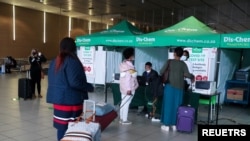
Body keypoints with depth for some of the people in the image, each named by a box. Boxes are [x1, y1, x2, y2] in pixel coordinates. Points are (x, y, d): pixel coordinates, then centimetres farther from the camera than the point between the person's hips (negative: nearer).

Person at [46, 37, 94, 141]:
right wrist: (89, 87, -7)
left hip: (57, 98, 8)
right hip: (70, 99, -8)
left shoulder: (55, 61, 11)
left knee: (61, 125, 13)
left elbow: (51, 80, 17)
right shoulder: (72, 61, -14)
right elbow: (74, 82, -21)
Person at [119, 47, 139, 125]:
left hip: (123, 87, 9)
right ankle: (124, 120, 6)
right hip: (128, 88, -9)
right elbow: (128, 78, -22)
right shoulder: (129, 66, -19)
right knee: (126, 104, -1)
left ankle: (121, 118, 22)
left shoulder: (123, 64, 8)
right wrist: (129, 89, -22)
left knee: (123, 103, 14)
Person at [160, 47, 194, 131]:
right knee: (176, 105, 8)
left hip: (169, 86, -1)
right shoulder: (183, 64, 0)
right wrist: (192, 76, 11)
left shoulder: (169, 62, -2)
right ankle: (174, 124, 13)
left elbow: (161, 72, -4)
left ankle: (166, 125, 6)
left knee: (168, 104, 3)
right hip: (179, 88, 1)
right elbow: (187, 74, -10)